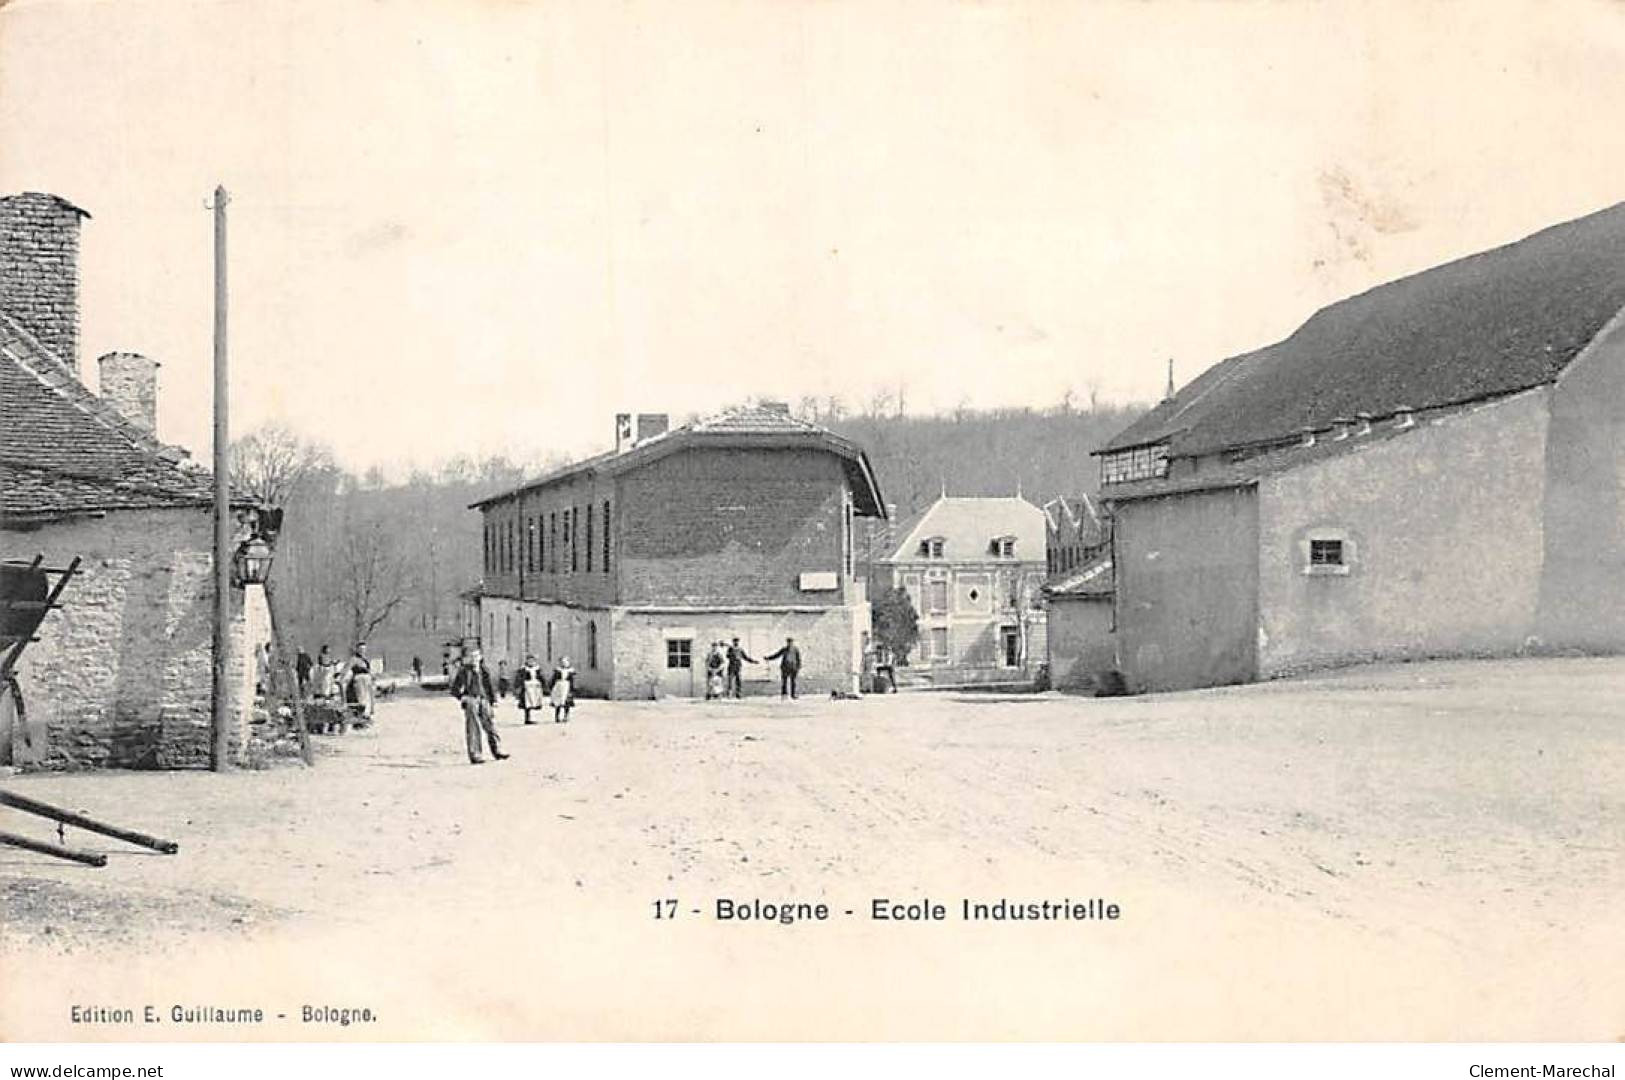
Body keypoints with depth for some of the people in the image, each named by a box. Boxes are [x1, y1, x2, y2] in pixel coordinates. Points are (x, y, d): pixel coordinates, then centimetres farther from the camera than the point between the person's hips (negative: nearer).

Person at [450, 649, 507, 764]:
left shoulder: (484, 671, 12)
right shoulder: (464, 672, -1)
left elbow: (490, 686, 21)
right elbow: (455, 689, 2)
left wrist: (493, 700, 15)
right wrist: (462, 697, -12)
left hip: (484, 701, 4)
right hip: (470, 700, -4)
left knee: (490, 726, 4)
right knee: (473, 729, -5)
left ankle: (497, 752, 10)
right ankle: (474, 756, -3)